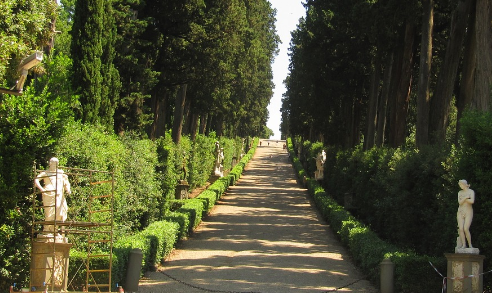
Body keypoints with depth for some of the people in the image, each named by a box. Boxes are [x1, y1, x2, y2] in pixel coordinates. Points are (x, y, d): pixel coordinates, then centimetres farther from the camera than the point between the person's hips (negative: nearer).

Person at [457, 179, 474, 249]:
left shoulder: (471, 192, -4)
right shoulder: (460, 193, 10)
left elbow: (472, 201, -20)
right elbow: (460, 202, -3)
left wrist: (463, 199, -8)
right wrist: (466, 197, -15)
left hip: (468, 212, -4)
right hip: (460, 212, 4)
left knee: (466, 229, -17)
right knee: (461, 229, -11)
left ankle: (470, 245, -2)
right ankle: (463, 245, -5)